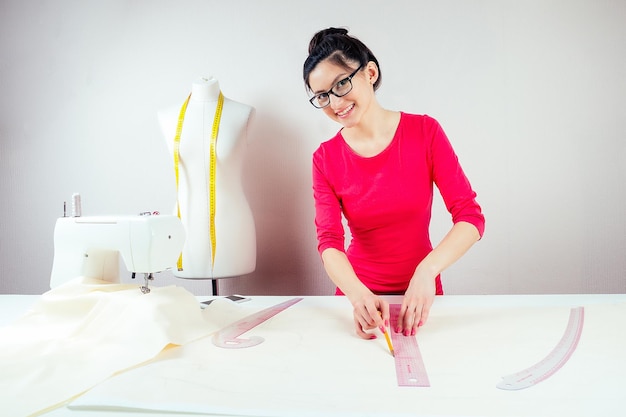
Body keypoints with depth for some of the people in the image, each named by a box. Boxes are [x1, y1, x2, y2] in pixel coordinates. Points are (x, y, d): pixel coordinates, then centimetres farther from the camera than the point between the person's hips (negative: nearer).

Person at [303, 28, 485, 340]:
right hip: (359, 292, 1)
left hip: (420, 292, 0)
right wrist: (358, 294, -31)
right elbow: (329, 241, -12)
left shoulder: (425, 131, -8)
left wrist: (427, 270, -28)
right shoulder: (325, 159, -4)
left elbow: (471, 217, -12)